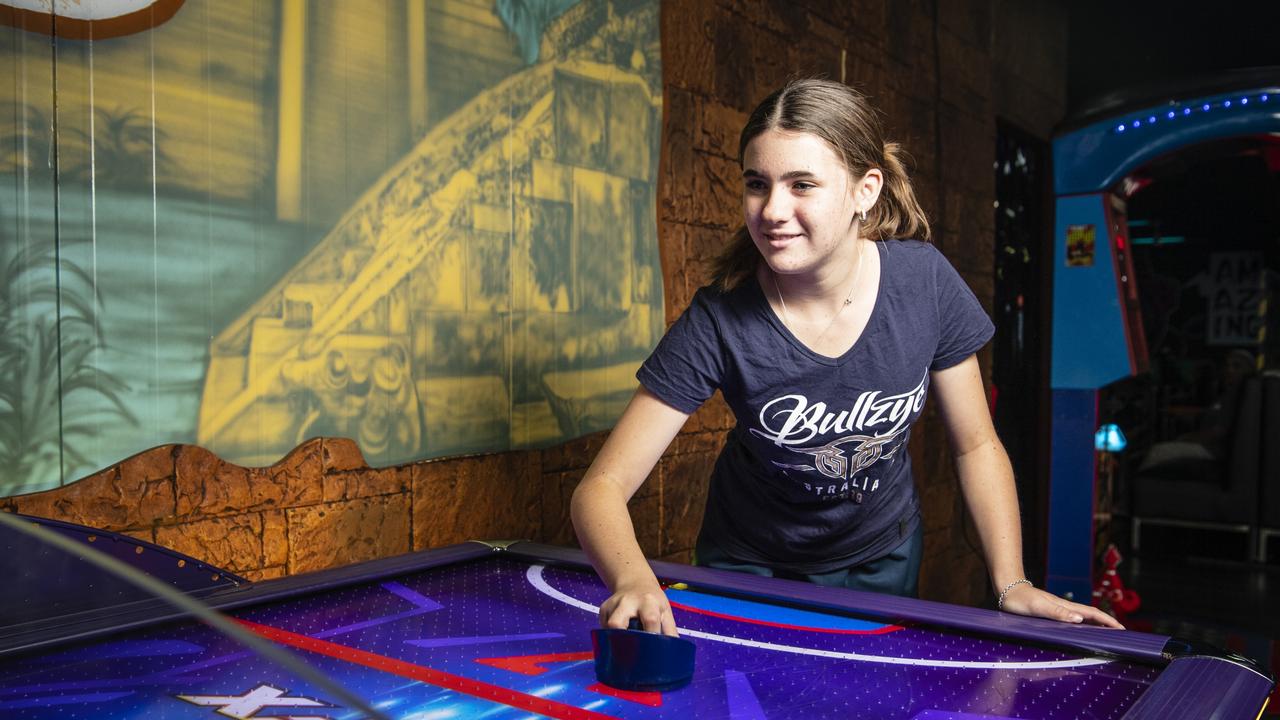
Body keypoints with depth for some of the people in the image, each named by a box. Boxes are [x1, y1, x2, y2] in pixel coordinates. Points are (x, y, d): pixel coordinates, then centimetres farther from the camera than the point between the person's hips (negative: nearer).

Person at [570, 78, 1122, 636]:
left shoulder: (923, 282, -22)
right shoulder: (719, 321, -29)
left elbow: (975, 445, -8)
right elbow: (601, 486, -29)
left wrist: (1012, 584, -16)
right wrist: (634, 582, -49)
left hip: (883, 557, 2)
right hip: (749, 568, -1)